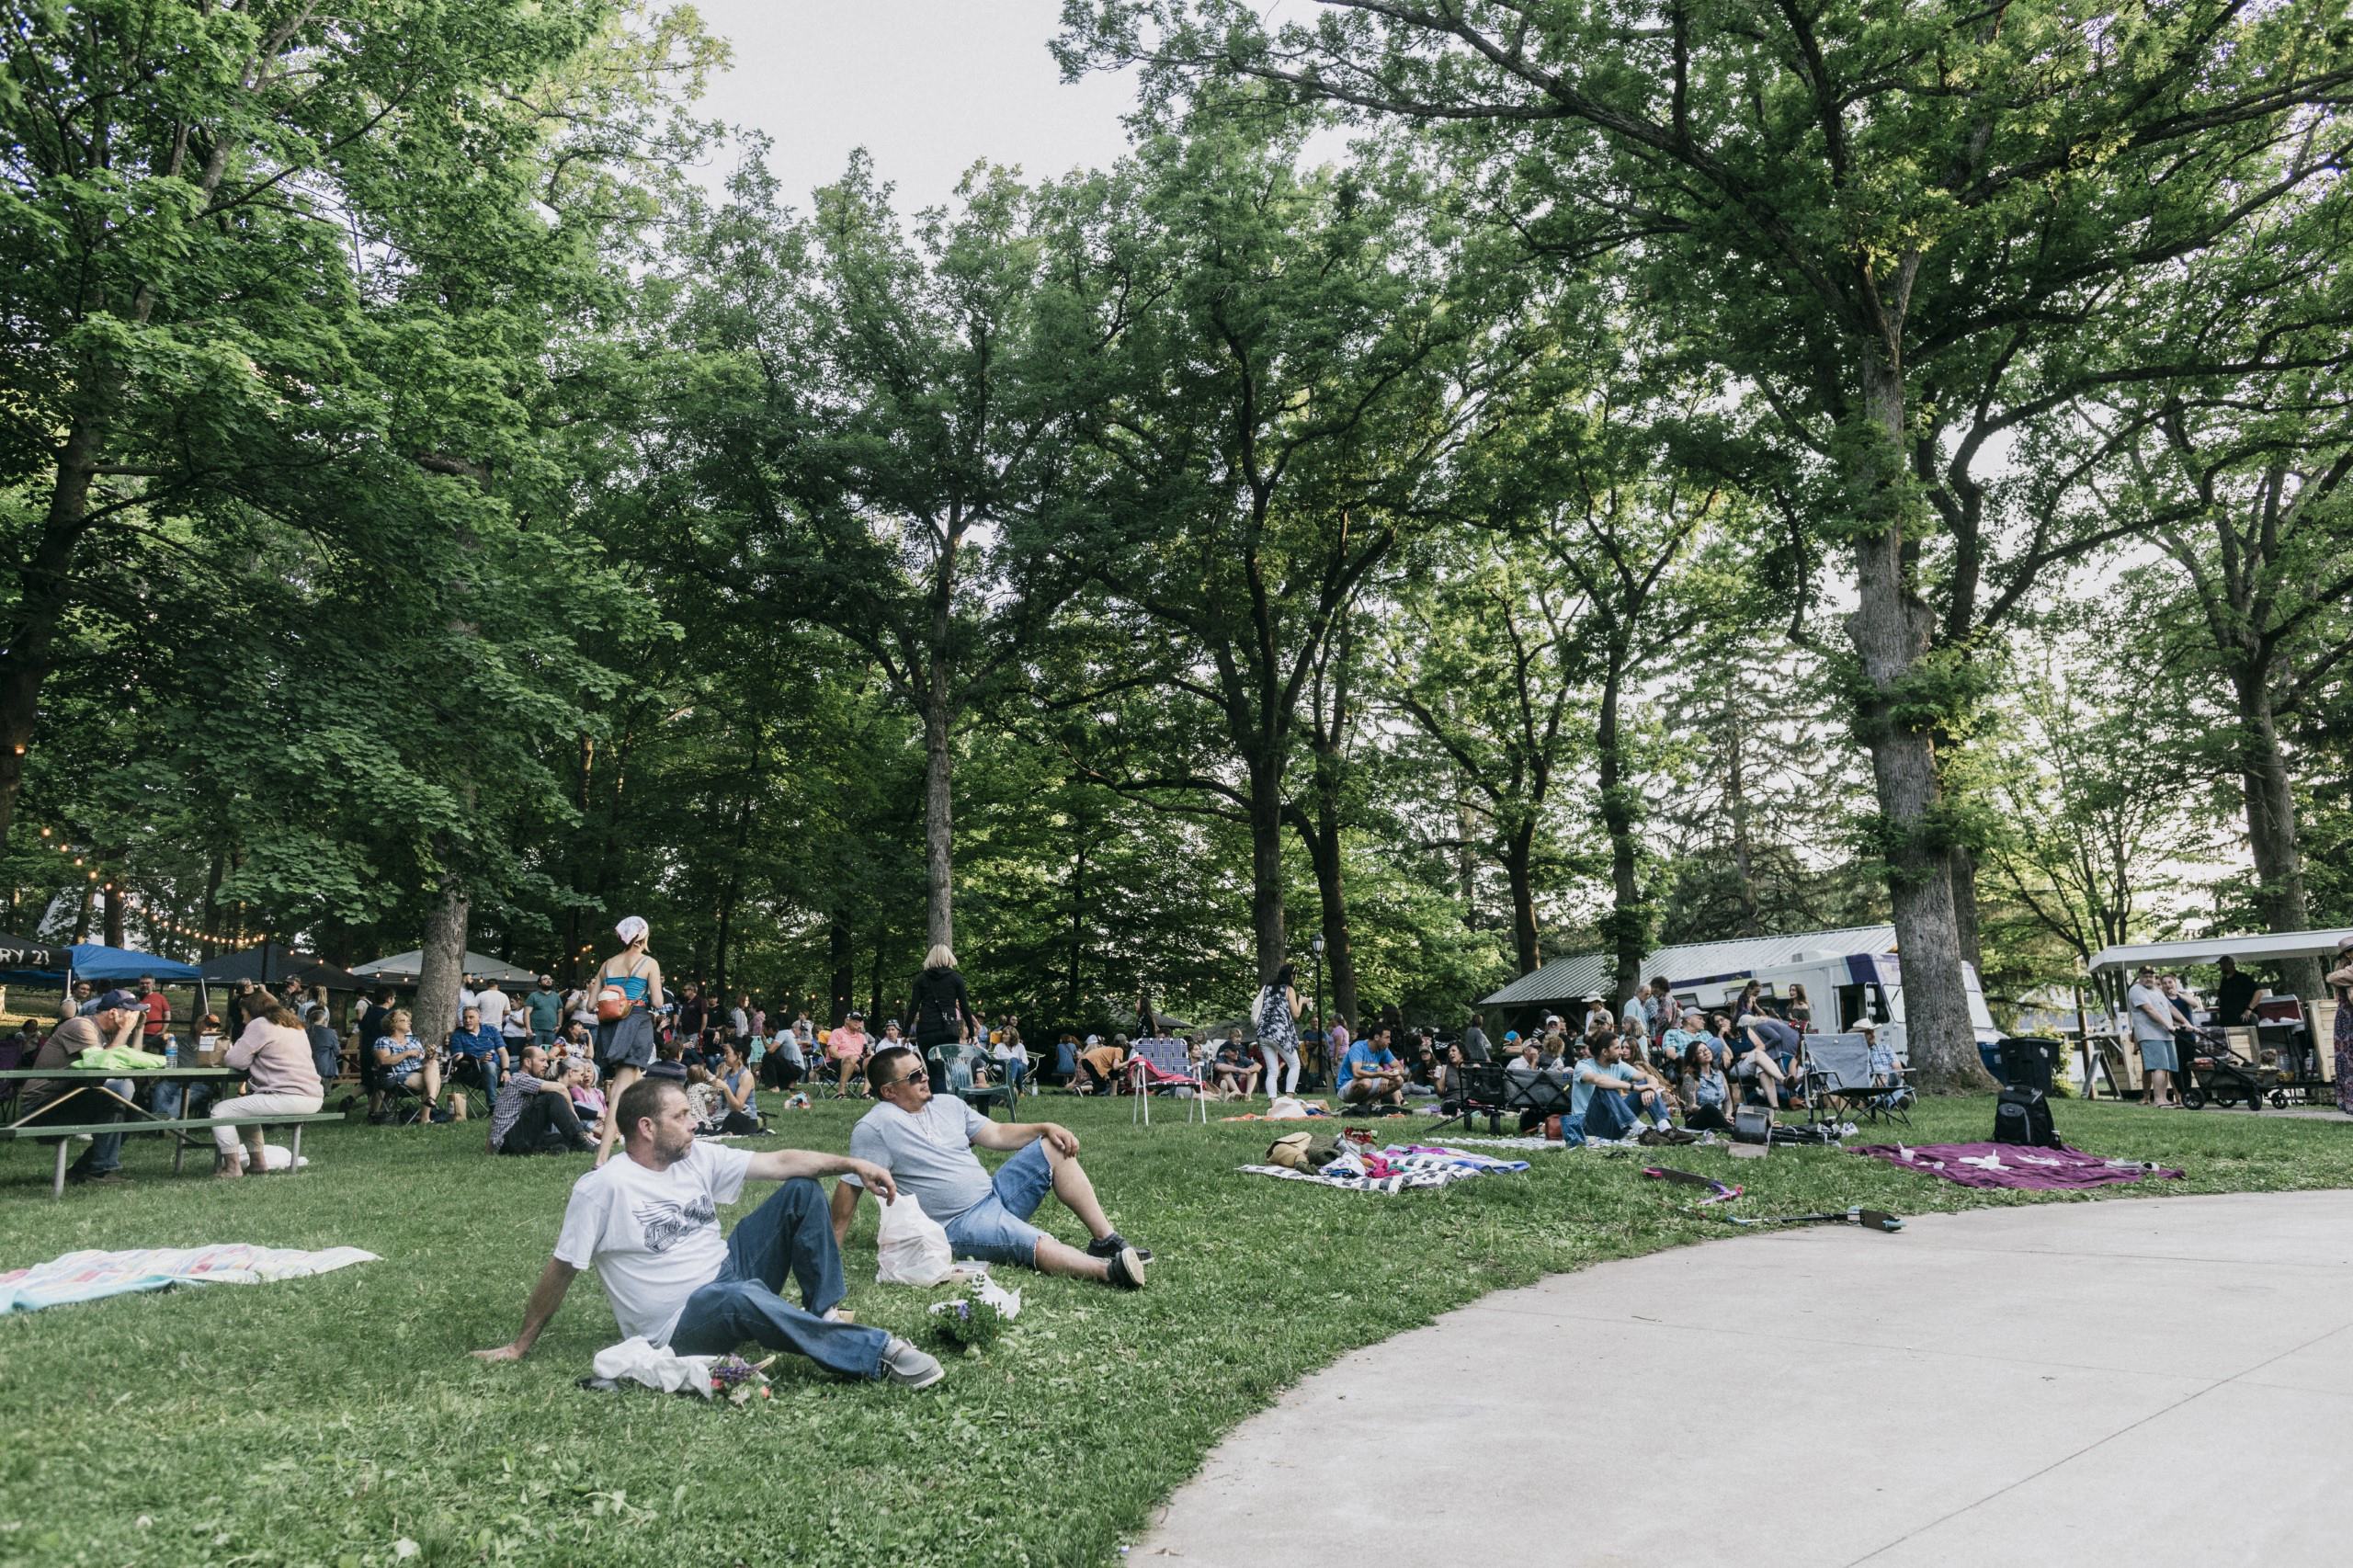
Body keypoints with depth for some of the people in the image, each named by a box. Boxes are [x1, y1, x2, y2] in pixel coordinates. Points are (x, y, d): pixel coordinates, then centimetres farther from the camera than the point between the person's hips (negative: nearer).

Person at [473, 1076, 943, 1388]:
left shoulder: (698, 1157, 4)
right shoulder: (601, 1187, -13)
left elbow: (780, 1162, 0)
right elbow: (562, 1270, -5)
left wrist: (851, 1164, -11)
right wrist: (520, 1346, 2)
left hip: (726, 1272, 7)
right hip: (677, 1323, -7)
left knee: (801, 1190, -3)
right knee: (743, 1297, -41)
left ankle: (823, 1314, -4)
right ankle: (879, 1353, -36)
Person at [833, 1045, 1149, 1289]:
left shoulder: (947, 1104, 11)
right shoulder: (874, 1128, -11)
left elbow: (998, 1135, 13)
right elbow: (850, 1185, -10)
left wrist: (1046, 1128, -1)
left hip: (994, 1194, 8)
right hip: (959, 1225, -8)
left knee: (1055, 1148, -4)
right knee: (1039, 1245, -33)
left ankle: (1106, 1240, -11)